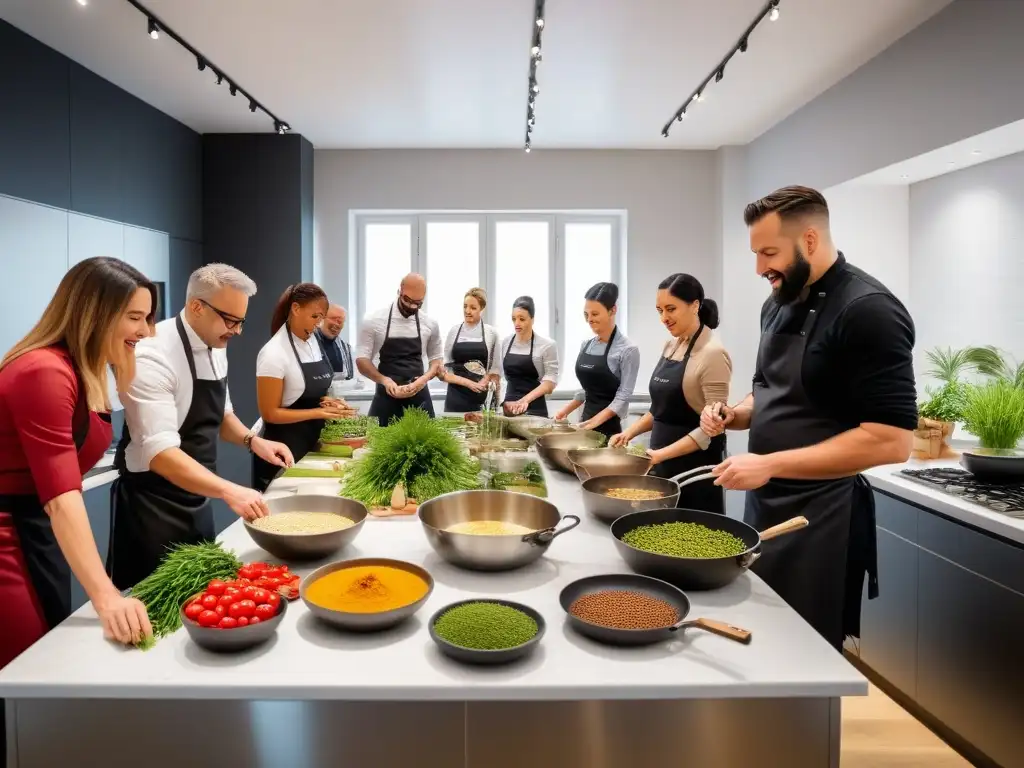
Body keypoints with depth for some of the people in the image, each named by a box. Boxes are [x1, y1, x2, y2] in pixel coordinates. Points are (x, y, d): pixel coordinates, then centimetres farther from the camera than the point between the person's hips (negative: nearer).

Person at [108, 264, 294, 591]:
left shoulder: (216, 348, 2)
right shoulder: (153, 356, -24)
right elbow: (160, 452, -31)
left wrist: (252, 440, -3)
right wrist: (228, 490, -40)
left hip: (196, 500, 8)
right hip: (152, 505, -8)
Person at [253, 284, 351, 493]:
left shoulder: (313, 340, 2)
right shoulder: (274, 353, -20)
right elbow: (270, 413, -18)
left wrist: (329, 402, -4)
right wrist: (319, 412, -21)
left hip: (312, 442, 7)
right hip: (286, 449, -7)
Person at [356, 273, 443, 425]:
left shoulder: (430, 324, 2)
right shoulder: (374, 320, -5)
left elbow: (436, 359, 12)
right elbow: (362, 360, -4)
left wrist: (425, 378, -9)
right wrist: (384, 380, -22)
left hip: (419, 397, 2)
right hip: (386, 397, -2)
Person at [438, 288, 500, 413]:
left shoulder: (491, 333, 2)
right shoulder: (454, 331, 4)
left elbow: (495, 368, 5)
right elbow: (446, 364, 6)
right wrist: (466, 382, -9)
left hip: (482, 397, -1)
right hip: (456, 396, 1)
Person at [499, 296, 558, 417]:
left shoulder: (546, 345, -7)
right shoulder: (505, 342, 5)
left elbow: (550, 382, -11)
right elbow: (498, 374, 12)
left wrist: (525, 400, -22)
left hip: (534, 408, -3)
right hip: (509, 406, 3)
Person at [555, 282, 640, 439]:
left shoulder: (628, 349, -12)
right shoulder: (586, 345, 8)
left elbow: (623, 397, -16)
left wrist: (596, 421, -23)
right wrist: (565, 411, 8)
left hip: (609, 426, -6)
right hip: (586, 420, 6)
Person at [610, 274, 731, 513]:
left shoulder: (712, 353, -16)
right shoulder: (670, 346, 8)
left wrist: (663, 453, -22)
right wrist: (631, 431, 3)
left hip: (695, 466, -7)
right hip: (662, 463, 8)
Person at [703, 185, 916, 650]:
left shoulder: (868, 311, -18)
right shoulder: (778, 304, 8)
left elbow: (891, 440, -24)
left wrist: (770, 464, -25)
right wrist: (734, 414, -1)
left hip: (819, 515, -8)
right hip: (764, 503, 8)